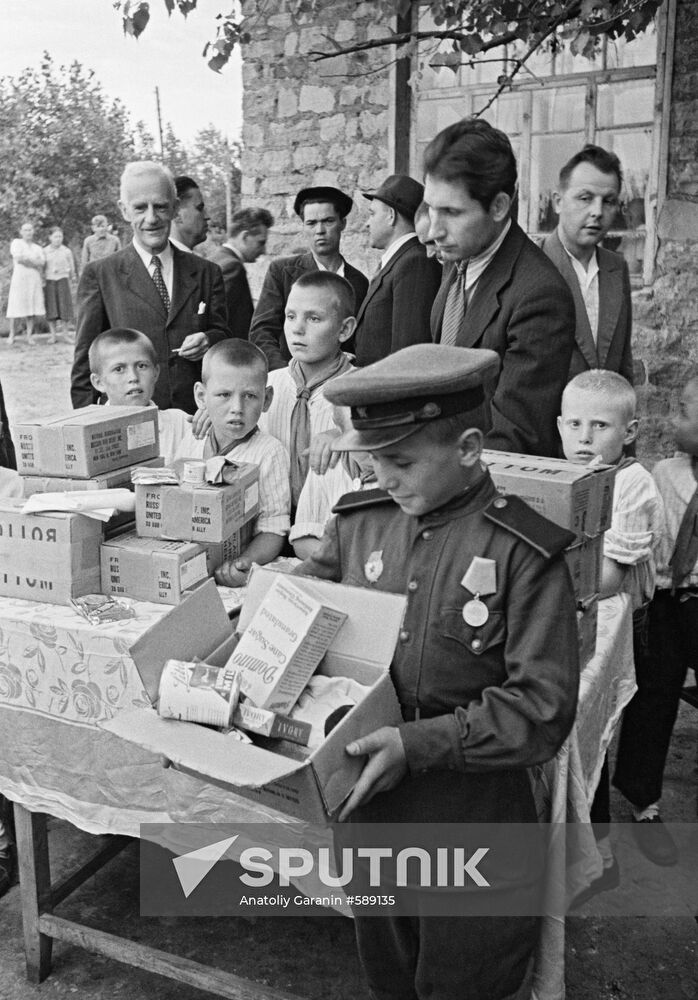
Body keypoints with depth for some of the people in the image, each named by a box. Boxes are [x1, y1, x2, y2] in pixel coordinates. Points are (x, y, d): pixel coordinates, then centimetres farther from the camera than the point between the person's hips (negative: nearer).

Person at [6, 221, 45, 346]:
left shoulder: (37, 248, 19)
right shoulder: (16, 243, 8)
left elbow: (42, 262, 3)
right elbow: (18, 258, -8)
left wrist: (26, 259, -6)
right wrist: (35, 262, -2)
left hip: (34, 279, 3)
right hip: (19, 278, -3)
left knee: (33, 307, -3)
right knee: (15, 307, -6)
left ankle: (29, 335, 1)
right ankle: (12, 335, 2)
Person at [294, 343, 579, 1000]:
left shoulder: (524, 555, -17)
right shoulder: (358, 523, -3)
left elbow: (542, 710, -18)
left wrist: (419, 744, -25)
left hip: (471, 823, -4)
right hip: (364, 806, 4)